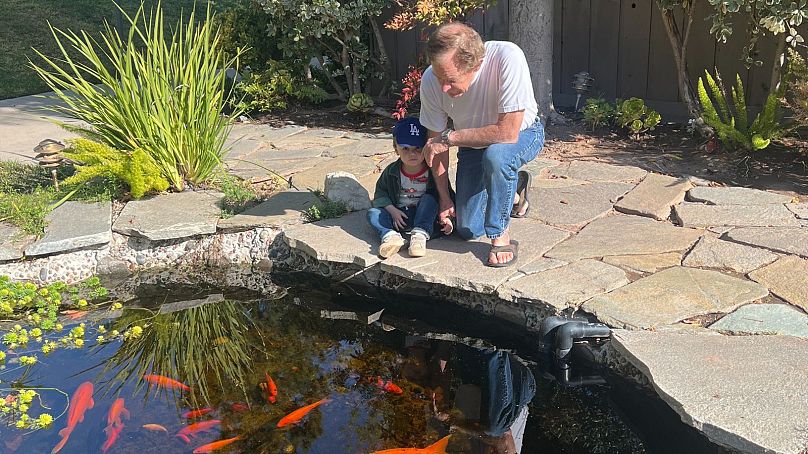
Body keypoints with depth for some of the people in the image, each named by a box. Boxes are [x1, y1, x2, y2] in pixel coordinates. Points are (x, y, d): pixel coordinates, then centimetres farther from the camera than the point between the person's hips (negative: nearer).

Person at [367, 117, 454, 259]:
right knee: (372, 213, -16)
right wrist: (391, 210, -15)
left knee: (429, 199, -29)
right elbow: (380, 193, 3)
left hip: (425, 215, -2)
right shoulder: (391, 171, -5)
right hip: (400, 214, 2)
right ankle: (391, 235, -42)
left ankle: (420, 235, -40)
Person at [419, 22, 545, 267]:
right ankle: (513, 188, 31)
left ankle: (501, 235, -16)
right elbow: (435, 141, -10)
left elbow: (507, 133, -39)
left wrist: (449, 137, -31)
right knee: (468, 230, 2)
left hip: (522, 134, -4)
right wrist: (444, 198, -8)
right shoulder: (431, 81, -24)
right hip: (473, 144, 4)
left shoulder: (507, 57, -38)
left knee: (495, 153, -40)